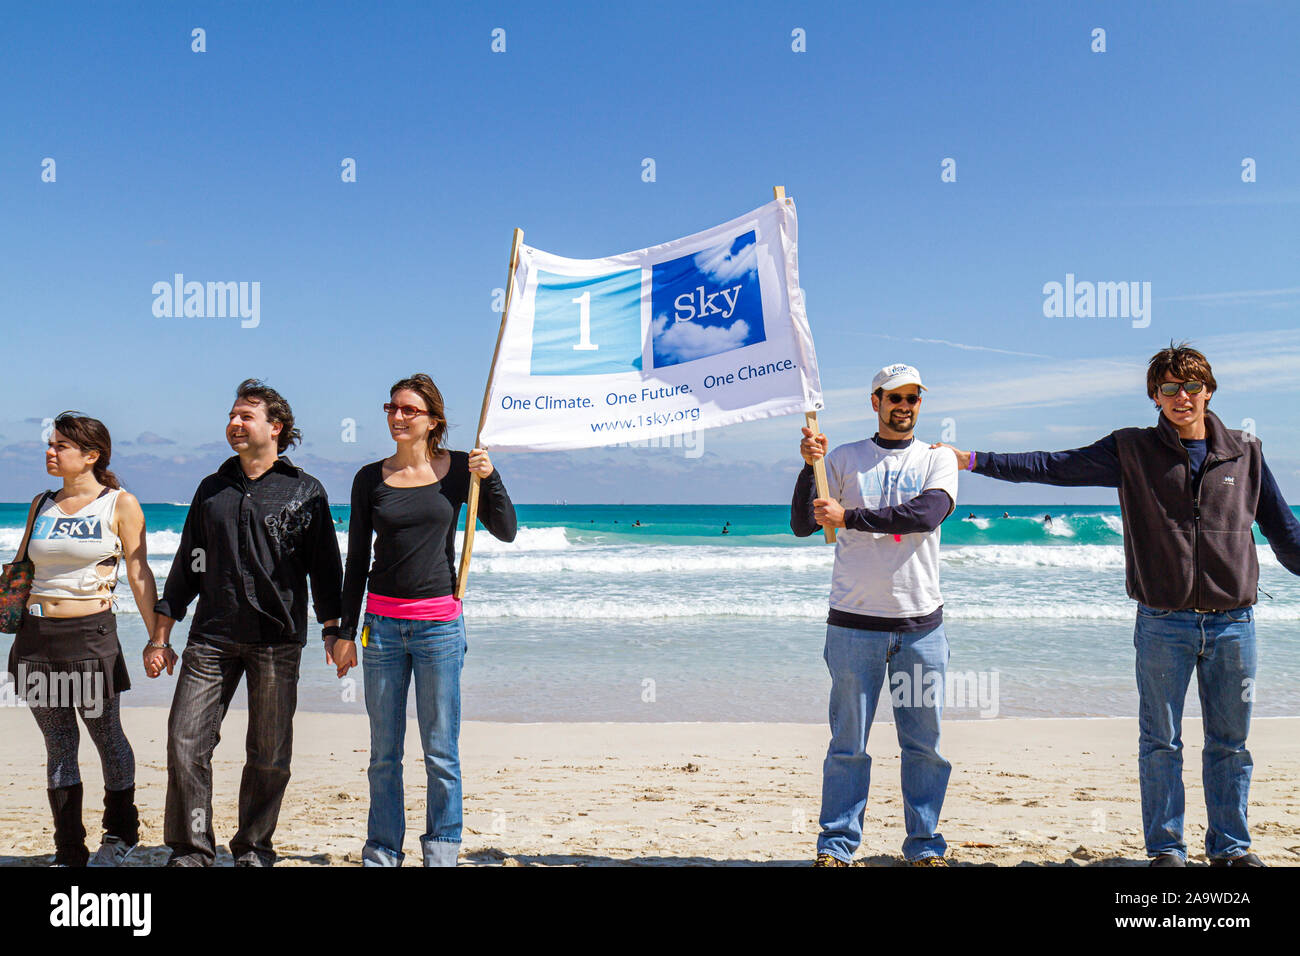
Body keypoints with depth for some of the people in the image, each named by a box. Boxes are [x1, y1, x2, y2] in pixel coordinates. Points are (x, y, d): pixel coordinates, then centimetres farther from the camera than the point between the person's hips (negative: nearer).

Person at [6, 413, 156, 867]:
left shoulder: (120, 503, -2)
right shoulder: (41, 505, 11)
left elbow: (139, 573, -2)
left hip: (91, 633, -4)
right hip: (36, 634, 4)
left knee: (106, 736, 8)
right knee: (58, 744, 8)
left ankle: (120, 833, 28)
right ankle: (69, 851, 17)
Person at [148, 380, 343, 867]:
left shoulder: (304, 491, 5)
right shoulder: (212, 489, 15)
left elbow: (324, 566, 5)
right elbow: (186, 565, 17)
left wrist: (334, 629, -3)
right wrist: (160, 635, 13)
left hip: (276, 640, -3)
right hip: (211, 635, 3)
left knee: (270, 754, 3)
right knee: (185, 741, -4)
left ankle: (253, 849, 19)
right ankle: (191, 849, 10)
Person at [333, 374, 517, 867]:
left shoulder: (457, 469, 2)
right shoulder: (370, 478, 5)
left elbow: (506, 531, 3)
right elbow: (357, 560, 9)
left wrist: (490, 478, -12)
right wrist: (345, 631, 6)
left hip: (439, 622, -1)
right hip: (382, 620, 2)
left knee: (441, 751, 3)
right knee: (384, 752, 7)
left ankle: (442, 849, 17)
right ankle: (382, 851, 20)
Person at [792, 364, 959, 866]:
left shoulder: (938, 459, 8)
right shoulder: (843, 458, 8)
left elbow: (926, 514, -12)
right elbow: (802, 526, 2)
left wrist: (849, 516, -16)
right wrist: (809, 466, -11)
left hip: (922, 622, 1)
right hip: (855, 622, -1)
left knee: (925, 743, 7)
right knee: (848, 744, 2)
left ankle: (924, 844, 20)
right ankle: (836, 844, 12)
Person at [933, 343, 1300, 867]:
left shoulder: (1245, 453, 8)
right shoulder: (1133, 451, 2)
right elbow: (1052, 465, -1)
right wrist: (971, 460, -7)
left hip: (1232, 622, 2)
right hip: (1163, 623, -1)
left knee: (1230, 743, 10)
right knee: (1160, 741, 5)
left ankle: (1231, 846, 25)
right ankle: (1165, 848, 17)